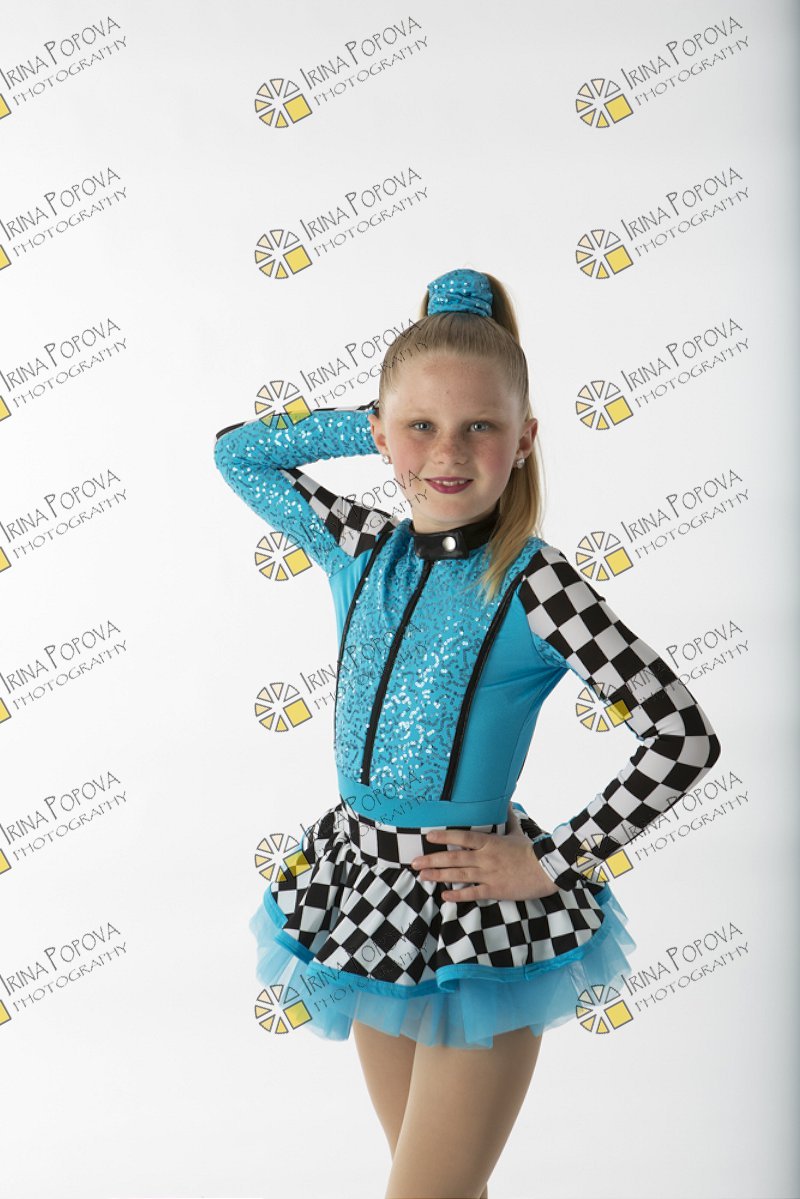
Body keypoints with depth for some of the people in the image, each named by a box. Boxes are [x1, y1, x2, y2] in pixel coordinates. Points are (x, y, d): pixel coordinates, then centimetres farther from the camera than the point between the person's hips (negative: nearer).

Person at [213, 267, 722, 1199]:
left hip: (477, 914, -5)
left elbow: (684, 737, -17)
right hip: (365, 884, 5)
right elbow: (237, 450, 12)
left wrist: (552, 862, -13)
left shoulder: (535, 586, -17)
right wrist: (376, 420, 1)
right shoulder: (360, 550, -1)